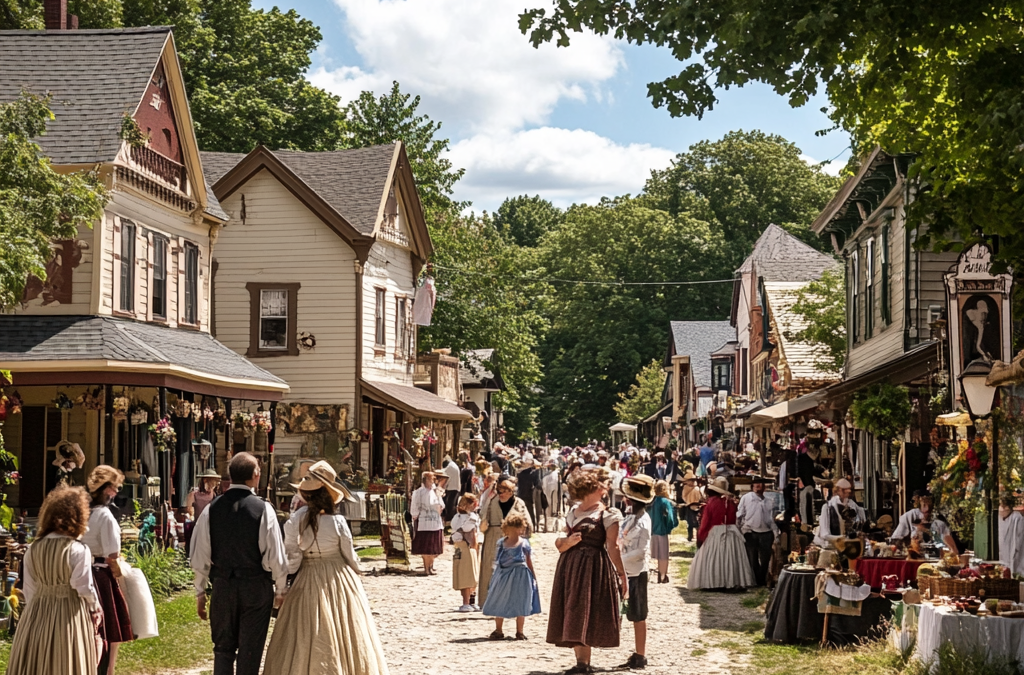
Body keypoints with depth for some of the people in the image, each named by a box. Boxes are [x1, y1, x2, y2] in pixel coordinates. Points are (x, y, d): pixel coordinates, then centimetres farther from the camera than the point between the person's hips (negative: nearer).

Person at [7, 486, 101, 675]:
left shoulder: (33, 549, 2)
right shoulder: (78, 550, -16)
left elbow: (29, 588, 6)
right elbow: (84, 588, -12)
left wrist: (35, 609, 17)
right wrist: (95, 607, 6)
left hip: (36, 616, 5)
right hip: (70, 616, -5)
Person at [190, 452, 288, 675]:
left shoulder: (212, 509, -2)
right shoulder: (263, 509, -11)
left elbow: (200, 556, 1)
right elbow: (275, 556, -9)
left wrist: (200, 592, 12)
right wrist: (281, 590, 4)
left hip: (222, 587, 3)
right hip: (256, 587, -3)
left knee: (223, 648, 13)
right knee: (250, 651, 5)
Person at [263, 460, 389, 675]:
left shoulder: (296, 520, -10)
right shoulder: (337, 522, -12)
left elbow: (291, 560, -9)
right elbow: (350, 556, -2)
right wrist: (357, 572, 17)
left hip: (307, 583, 1)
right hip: (339, 580, -1)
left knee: (305, 638, 8)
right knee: (341, 633, 9)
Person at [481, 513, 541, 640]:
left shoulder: (524, 544, -4)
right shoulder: (501, 543, 3)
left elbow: (529, 562, 0)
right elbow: (497, 561, 8)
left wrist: (534, 577, -2)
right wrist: (492, 577, 8)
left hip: (519, 576, -3)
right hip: (502, 575, 3)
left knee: (519, 605, 2)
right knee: (498, 604, 8)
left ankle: (520, 632, 14)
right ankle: (498, 631, 20)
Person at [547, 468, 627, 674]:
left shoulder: (607, 514, -4)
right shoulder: (572, 512, 13)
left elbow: (612, 547, -9)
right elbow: (560, 544, 14)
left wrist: (621, 573, -13)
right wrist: (567, 542, -8)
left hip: (594, 568, -6)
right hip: (570, 567, 6)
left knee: (585, 616, -9)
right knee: (573, 617, 6)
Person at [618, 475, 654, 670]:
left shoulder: (643, 520, -16)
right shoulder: (632, 517, 10)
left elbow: (641, 551, -19)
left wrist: (619, 559, -18)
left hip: (637, 572, -8)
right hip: (628, 571, 8)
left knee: (638, 616, -1)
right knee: (634, 616, 12)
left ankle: (641, 656, 6)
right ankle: (637, 655, 19)